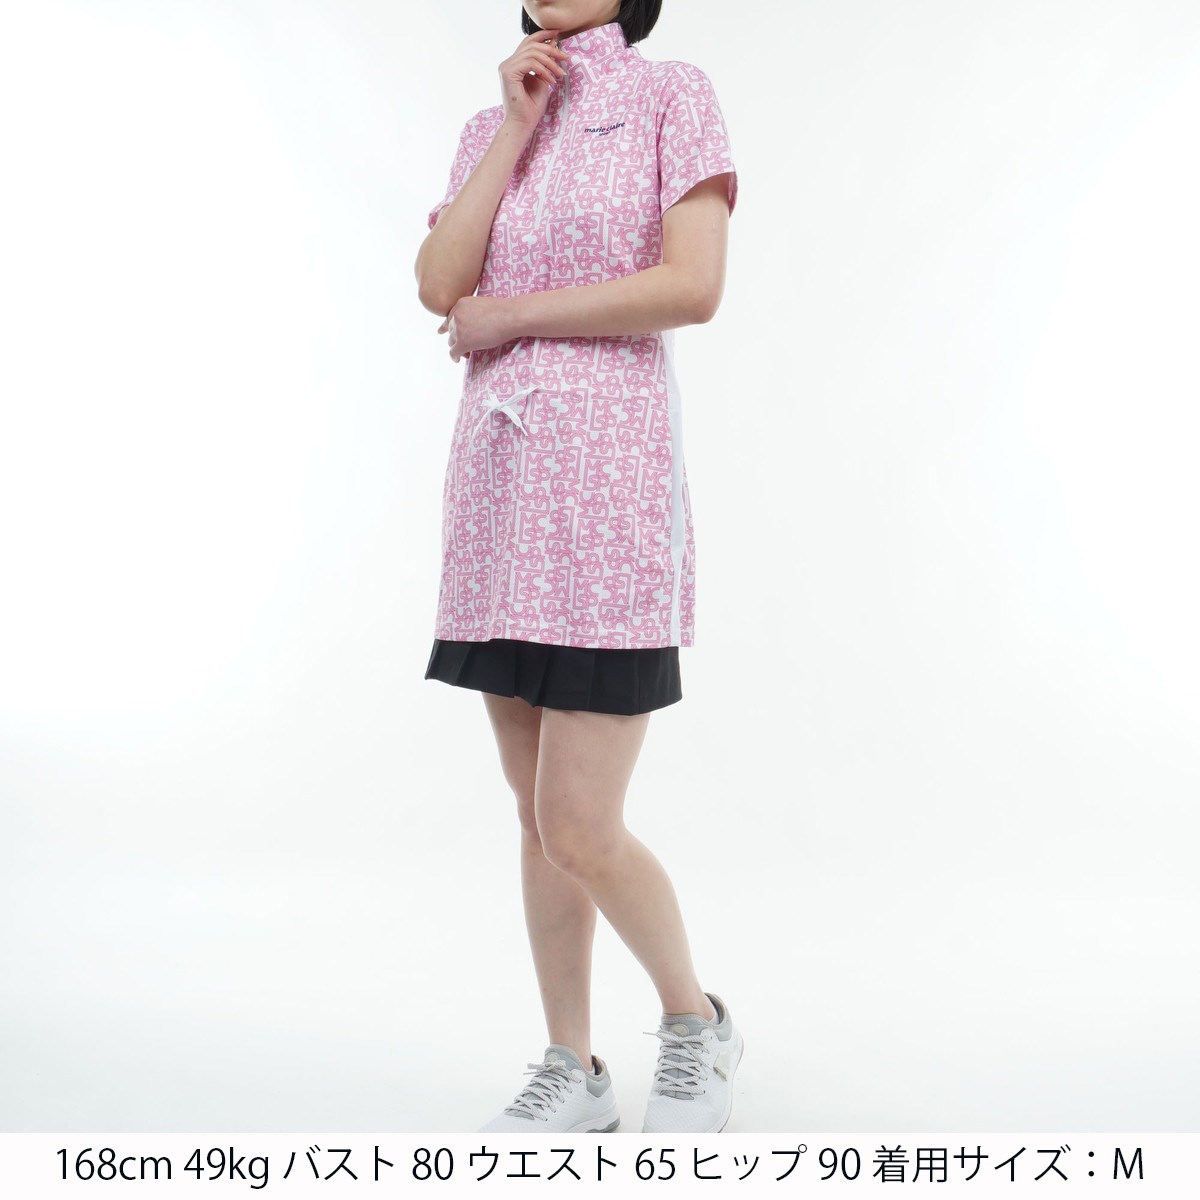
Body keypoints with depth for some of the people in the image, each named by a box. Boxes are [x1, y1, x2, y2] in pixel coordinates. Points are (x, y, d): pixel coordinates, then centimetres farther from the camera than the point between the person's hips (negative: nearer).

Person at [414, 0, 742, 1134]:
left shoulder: (672, 94, 3)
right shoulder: (489, 129, 17)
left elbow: (693, 285, -12)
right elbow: (439, 285, 0)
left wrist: (505, 313, -6)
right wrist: (516, 125, 0)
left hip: (608, 477, -5)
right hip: (496, 477, 6)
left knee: (579, 829, -8)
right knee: (539, 817, 9)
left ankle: (696, 1021, 19)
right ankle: (572, 1069, 24)